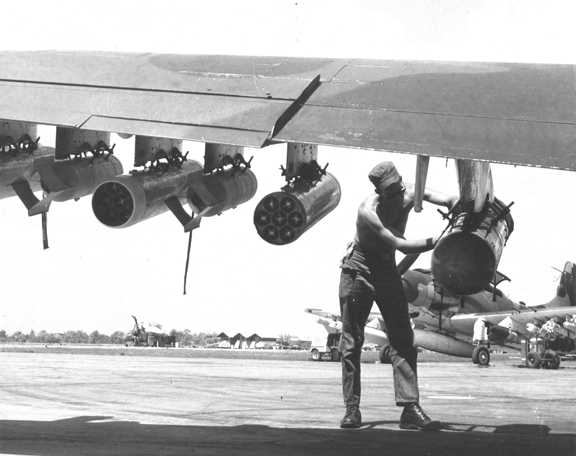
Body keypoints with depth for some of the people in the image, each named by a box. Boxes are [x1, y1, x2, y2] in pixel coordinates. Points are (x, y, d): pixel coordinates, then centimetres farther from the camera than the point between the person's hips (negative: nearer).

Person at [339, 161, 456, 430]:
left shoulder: (409, 195, -12)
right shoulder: (367, 211, -28)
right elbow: (401, 245, -31)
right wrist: (438, 242, -34)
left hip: (387, 271, 5)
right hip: (357, 270, -5)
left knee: (403, 341, -5)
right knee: (352, 342, -2)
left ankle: (410, 408, -8)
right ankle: (352, 409, 6)